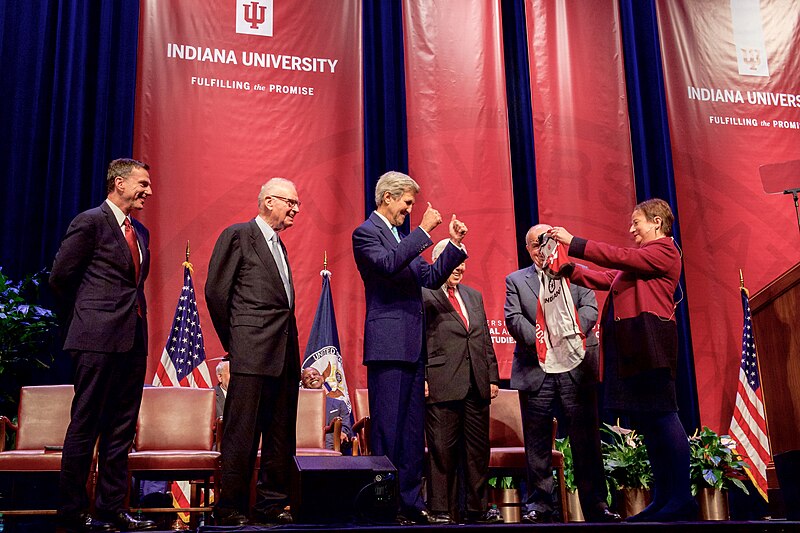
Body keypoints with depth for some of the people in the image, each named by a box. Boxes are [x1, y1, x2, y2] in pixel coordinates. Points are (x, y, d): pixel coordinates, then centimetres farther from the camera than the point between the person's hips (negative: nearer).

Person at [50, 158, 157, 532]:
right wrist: (86, 320, 4)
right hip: (99, 340, -8)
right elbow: (60, 278, -5)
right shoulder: (90, 222, -6)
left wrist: (136, 314, 13)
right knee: (85, 427, -1)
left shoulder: (139, 232, 18)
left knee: (122, 429, 10)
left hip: (133, 340, 8)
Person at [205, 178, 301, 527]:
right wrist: (233, 341, -1)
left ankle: (271, 505, 16)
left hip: (285, 354, 8)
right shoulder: (238, 235, -2)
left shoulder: (278, 246, 21)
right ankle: (230, 508, 4)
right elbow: (215, 291, -6)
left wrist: (291, 348, 10)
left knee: (281, 434, 9)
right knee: (242, 433, -4)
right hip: (252, 353, -8)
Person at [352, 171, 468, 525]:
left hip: (412, 346, 9)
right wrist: (424, 231, -21)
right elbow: (388, 264, -23)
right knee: (387, 429, -5)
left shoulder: (404, 238, 21)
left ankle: (410, 502, 16)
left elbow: (431, 277, 18)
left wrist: (454, 244, 9)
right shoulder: (366, 232, -4)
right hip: (388, 345, -9)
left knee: (413, 429, 10)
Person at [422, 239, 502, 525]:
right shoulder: (423, 295, -1)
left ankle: (477, 509, 22)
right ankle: (442, 511, 9)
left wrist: (492, 376, 14)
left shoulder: (474, 296, 19)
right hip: (442, 385, -6)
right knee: (443, 450, -1)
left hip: (477, 385, 6)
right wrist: (421, 379, -14)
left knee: (478, 449, 11)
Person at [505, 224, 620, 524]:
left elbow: (590, 309, 4)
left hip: (576, 367, 0)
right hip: (536, 370, 0)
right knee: (537, 443, 4)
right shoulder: (516, 280, 12)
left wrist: (573, 332, -13)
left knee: (586, 439, 1)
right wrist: (536, 338, -13)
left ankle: (596, 505, 9)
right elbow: (513, 318, 1)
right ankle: (539, 504, 13)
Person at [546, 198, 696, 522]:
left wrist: (573, 243, -12)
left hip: (648, 343, -10)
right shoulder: (641, 258, 26)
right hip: (630, 346, 10)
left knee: (662, 417, -10)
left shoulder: (664, 250, -3)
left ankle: (682, 499, -7)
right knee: (646, 421, 9)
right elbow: (606, 279, 23)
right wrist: (570, 271, 15)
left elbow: (619, 257, -14)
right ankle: (663, 498, 13)